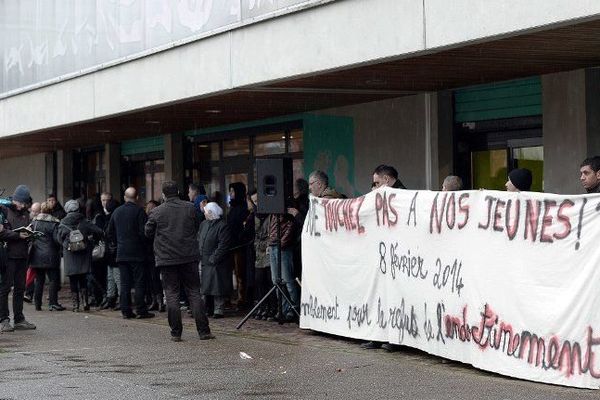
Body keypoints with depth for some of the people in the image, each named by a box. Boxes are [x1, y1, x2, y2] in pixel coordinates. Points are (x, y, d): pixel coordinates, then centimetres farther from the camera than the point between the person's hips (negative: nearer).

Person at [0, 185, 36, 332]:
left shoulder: (25, 213, 16)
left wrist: (29, 235, 0)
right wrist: (17, 235, -20)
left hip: (22, 255, 7)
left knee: (20, 288, 10)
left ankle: (19, 319, 16)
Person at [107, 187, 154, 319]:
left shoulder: (116, 212, 8)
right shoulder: (139, 211, -9)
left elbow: (110, 233, 13)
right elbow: (143, 232, -15)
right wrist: (144, 244, 2)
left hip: (121, 253, 5)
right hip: (137, 253, -5)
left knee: (125, 283, 7)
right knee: (139, 283, -2)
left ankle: (126, 311, 6)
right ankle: (141, 310, -4)